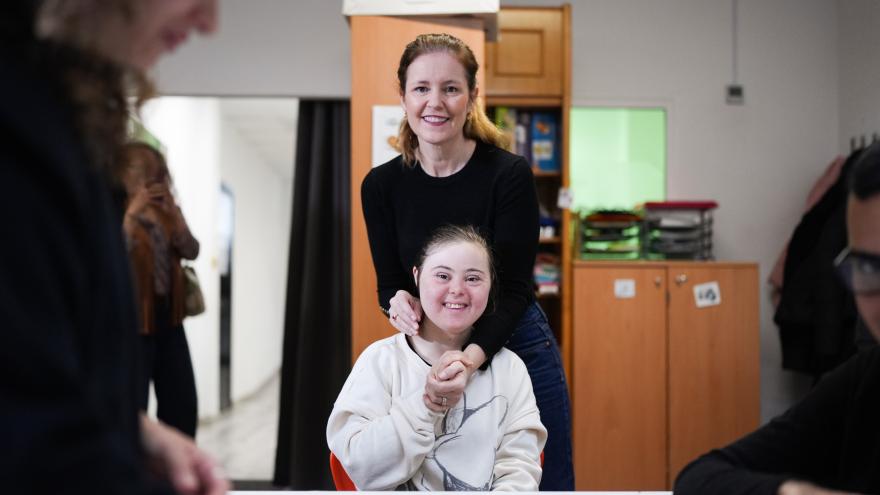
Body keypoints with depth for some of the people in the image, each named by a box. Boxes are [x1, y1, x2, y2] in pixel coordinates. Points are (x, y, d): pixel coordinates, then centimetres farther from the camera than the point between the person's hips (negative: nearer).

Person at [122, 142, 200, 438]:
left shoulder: (166, 213, 12)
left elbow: (191, 252, 0)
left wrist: (173, 211, -10)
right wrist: (133, 212, -25)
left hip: (168, 316, 6)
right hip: (133, 319, -6)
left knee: (182, 405, 10)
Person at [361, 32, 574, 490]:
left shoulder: (509, 174, -16)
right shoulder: (382, 185, -7)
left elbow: (515, 287, -18)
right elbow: (389, 282, 0)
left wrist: (471, 358, -35)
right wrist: (398, 302, -25)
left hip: (514, 346, -2)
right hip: (430, 353, 2)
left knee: (545, 481, 10)